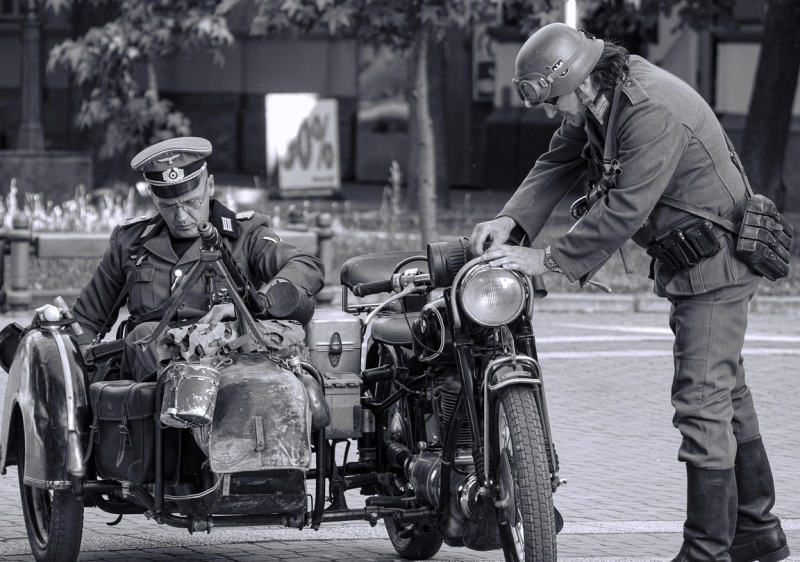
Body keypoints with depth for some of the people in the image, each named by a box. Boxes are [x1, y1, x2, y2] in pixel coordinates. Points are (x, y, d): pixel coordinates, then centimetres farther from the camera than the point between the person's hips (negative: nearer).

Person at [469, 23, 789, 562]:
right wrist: (511, 220, -12)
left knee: (702, 402, -12)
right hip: (686, 257, 10)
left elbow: (623, 210, -32)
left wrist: (547, 260, -28)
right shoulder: (596, 104, 0)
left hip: (715, 262, -10)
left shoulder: (653, 113, -30)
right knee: (727, 394, 18)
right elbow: (559, 164, 5)